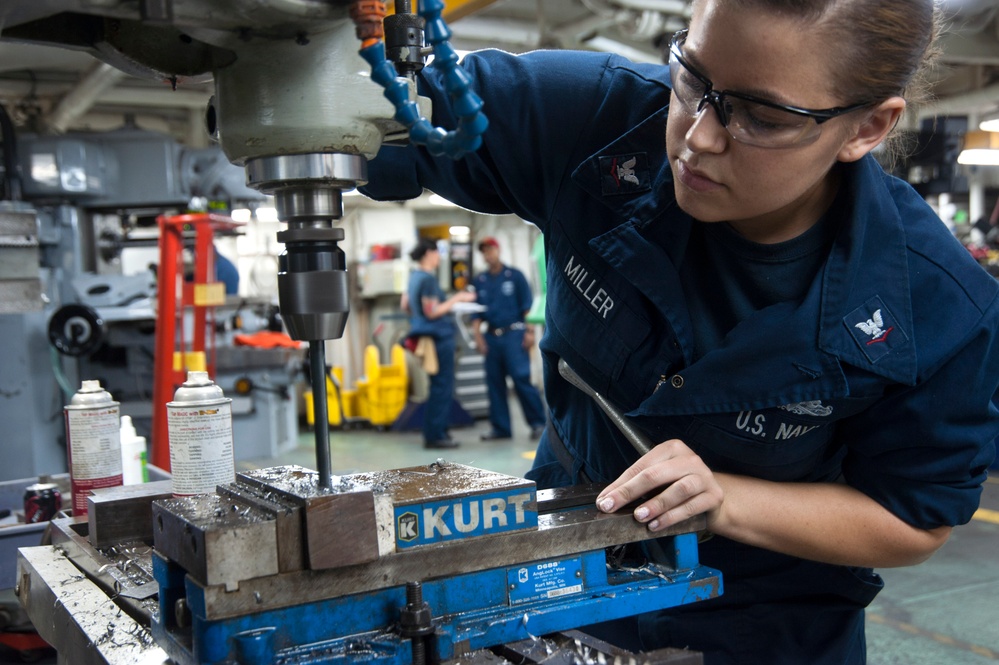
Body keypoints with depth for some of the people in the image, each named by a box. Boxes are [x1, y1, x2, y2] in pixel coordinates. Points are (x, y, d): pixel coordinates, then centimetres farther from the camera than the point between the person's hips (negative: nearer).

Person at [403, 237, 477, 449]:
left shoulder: (415, 276, 12)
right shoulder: (428, 279, -16)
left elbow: (405, 306, 19)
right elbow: (432, 312, -20)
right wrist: (457, 299, -15)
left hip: (428, 335, 10)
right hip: (438, 336, -10)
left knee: (438, 386, 16)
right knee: (441, 386, -5)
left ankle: (434, 433, 21)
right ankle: (435, 435, -2)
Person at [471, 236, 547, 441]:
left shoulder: (515, 276, 3)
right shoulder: (479, 281, 12)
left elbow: (527, 305, 0)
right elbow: (476, 310, 14)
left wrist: (529, 331, -8)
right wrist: (477, 335, 4)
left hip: (513, 334, -4)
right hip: (491, 337, 4)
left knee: (521, 378, -12)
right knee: (494, 382, 4)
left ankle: (538, 422, -2)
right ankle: (500, 427, 12)